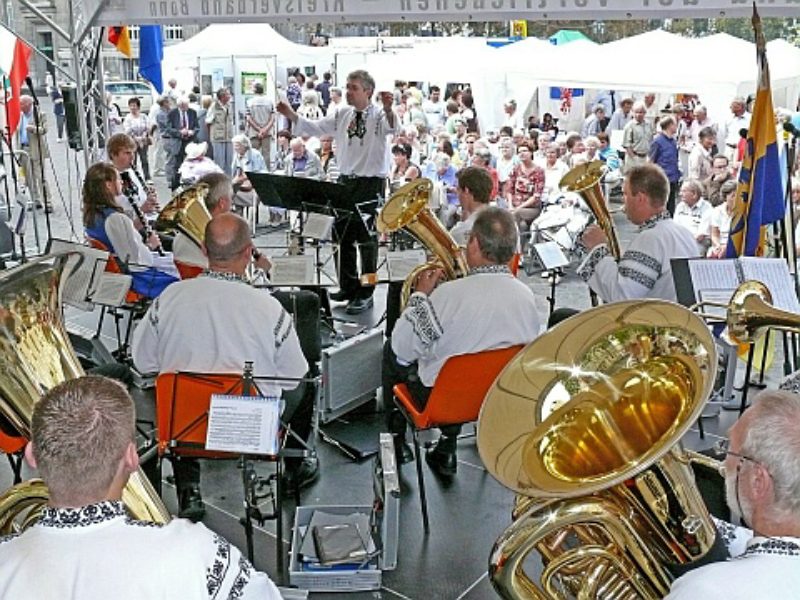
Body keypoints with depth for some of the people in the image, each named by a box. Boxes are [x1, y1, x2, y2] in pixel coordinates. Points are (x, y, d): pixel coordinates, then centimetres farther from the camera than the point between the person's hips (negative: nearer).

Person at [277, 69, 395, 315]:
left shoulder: (378, 115, -7)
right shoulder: (342, 114, 9)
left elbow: (390, 127, -29)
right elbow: (314, 128, 7)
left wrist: (388, 109, -50)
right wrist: (291, 115, -8)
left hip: (370, 183, -6)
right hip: (345, 181, 6)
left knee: (367, 238, -1)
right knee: (344, 235, 12)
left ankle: (365, 294, 8)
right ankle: (348, 286, 27)